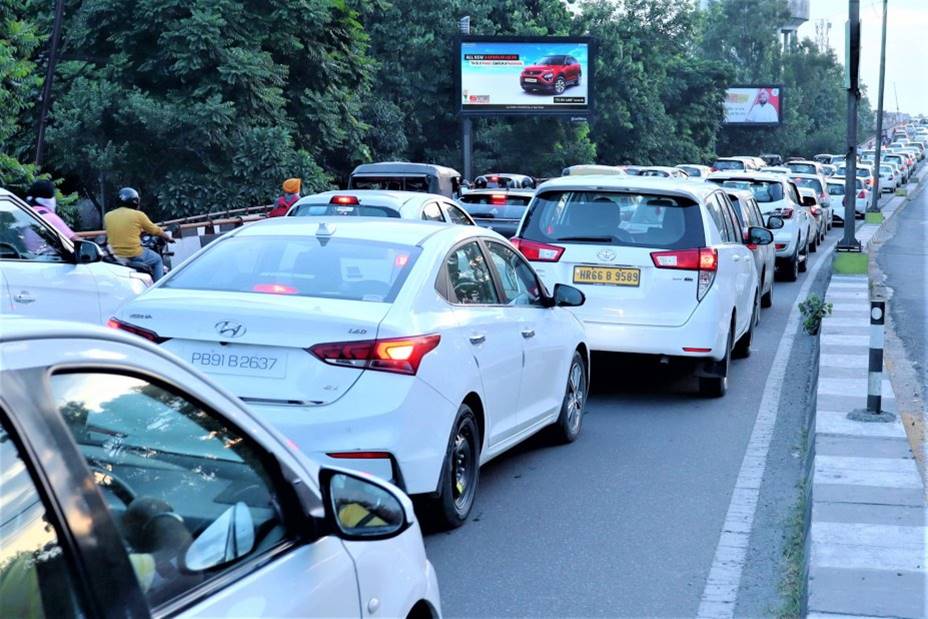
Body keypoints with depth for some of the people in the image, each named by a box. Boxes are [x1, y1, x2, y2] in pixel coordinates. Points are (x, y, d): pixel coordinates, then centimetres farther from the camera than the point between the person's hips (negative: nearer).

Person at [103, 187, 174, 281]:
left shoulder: (107, 216, 3)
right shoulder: (138, 215, -8)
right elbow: (155, 231, 3)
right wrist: (168, 237, 23)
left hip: (115, 256, 4)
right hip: (134, 255, -4)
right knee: (157, 260, 23)